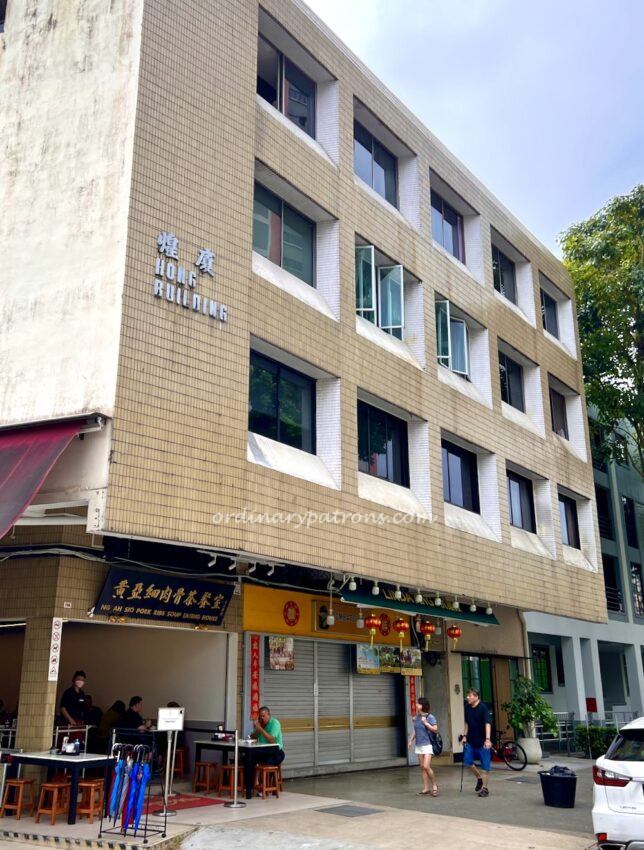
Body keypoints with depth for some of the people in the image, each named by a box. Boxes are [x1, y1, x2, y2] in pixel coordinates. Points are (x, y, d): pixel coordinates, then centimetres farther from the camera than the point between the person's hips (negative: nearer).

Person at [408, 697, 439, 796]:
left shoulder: (430, 717, -11)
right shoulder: (417, 717, 7)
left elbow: (435, 729, -15)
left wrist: (425, 723, -19)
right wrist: (411, 740, 13)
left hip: (427, 745, -6)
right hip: (419, 745, 6)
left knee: (426, 766, -13)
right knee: (422, 767, 8)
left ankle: (434, 785, 6)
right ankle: (426, 788, 16)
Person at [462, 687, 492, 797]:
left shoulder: (483, 707, -16)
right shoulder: (467, 708, 3)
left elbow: (487, 724, -23)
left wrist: (488, 739, -32)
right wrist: (465, 736, 14)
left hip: (482, 741, -6)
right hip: (471, 740, 6)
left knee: (485, 765, 1)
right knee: (467, 761, 3)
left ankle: (485, 788, 12)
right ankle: (479, 777, 27)